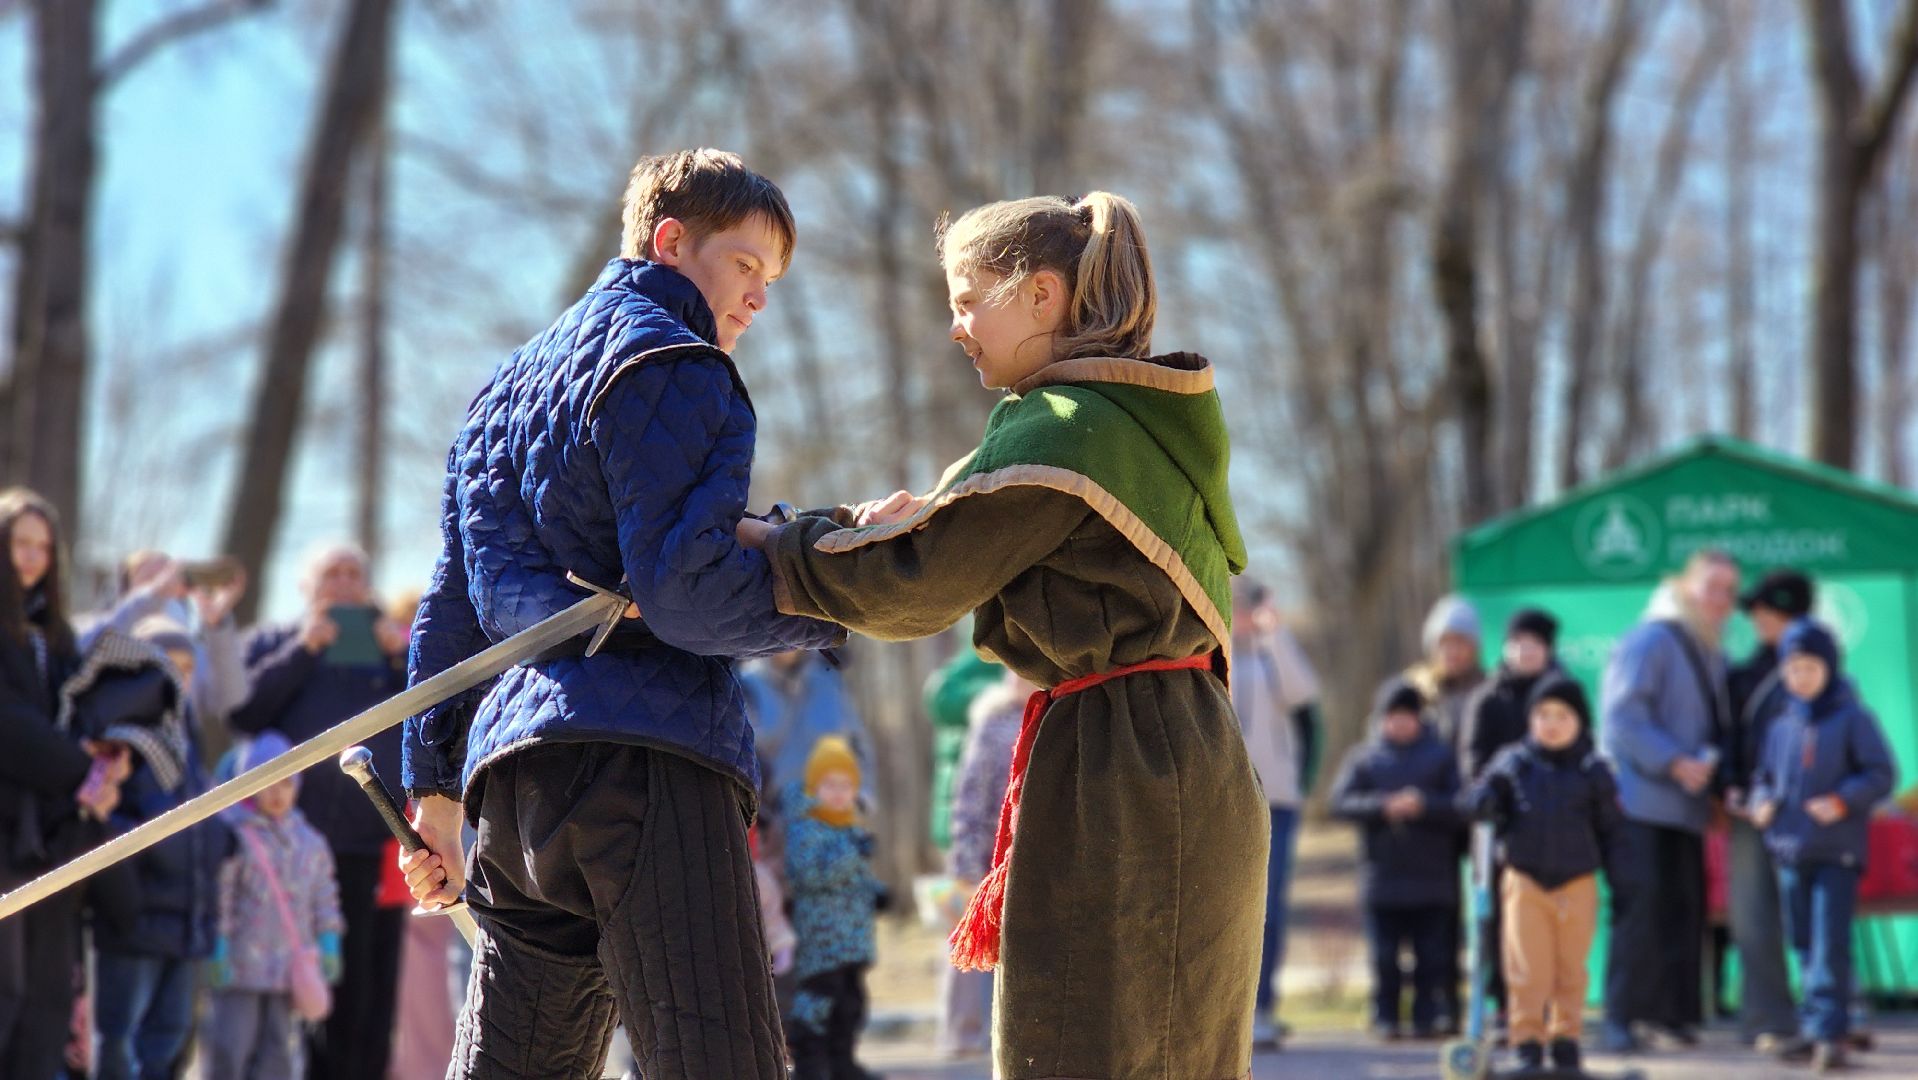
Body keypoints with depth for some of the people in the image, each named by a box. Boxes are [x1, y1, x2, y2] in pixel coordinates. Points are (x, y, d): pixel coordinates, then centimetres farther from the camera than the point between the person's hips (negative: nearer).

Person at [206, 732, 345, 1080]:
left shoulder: (309, 841, 10)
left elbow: (323, 895, 17)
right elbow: (216, 897, -9)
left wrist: (329, 946, 11)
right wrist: (217, 951, -13)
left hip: (290, 967, 5)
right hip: (240, 968, -5)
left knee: (280, 1045, 6)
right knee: (231, 1045, -6)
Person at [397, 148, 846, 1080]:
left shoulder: (511, 383, 29)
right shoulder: (668, 364, 0)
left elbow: (452, 602, 29)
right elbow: (683, 592, -12)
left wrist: (434, 785, 31)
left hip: (515, 776, 9)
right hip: (643, 757, -9)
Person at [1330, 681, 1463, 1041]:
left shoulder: (1441, 757, 9)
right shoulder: (1362, 758, 11)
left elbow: (1462, 806, 0)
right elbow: (1341, 801, -2)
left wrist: (1423, 804, -15)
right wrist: (1384, 806, -15)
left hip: (1432, 878, 0)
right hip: (1381, 875, 0)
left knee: (1431, 956, 1)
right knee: (1384, 957, 1)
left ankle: (1426, 1017, 7)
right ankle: (1386, 1018, 7)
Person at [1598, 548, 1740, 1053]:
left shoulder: (1712, 656, 20)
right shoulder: (1651, 641, -6)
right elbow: (1622, 718, -14)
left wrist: (1711, 767, 6)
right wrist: (1675, 764, -18)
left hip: (1686, 805, 8)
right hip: (1641, 799, -8)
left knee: (1685, 907, 3)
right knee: (1639, 906, -12)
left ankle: (1670, 1010, 10)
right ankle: (1621, 1018, -10)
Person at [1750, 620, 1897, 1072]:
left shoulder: (1853, 719, -2)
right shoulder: (1782, 726, 13)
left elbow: (1881, 774, -4)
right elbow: (1765, 775, 22)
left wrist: (1843, 801, -17)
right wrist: (1761, 802, 2)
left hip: (1838, 852, -6)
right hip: (1789, 849, 6)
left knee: (1830, 945, -11)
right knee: (1804, 945, 9)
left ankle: (1828, 1030, -11)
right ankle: (1815, 1031, 16)